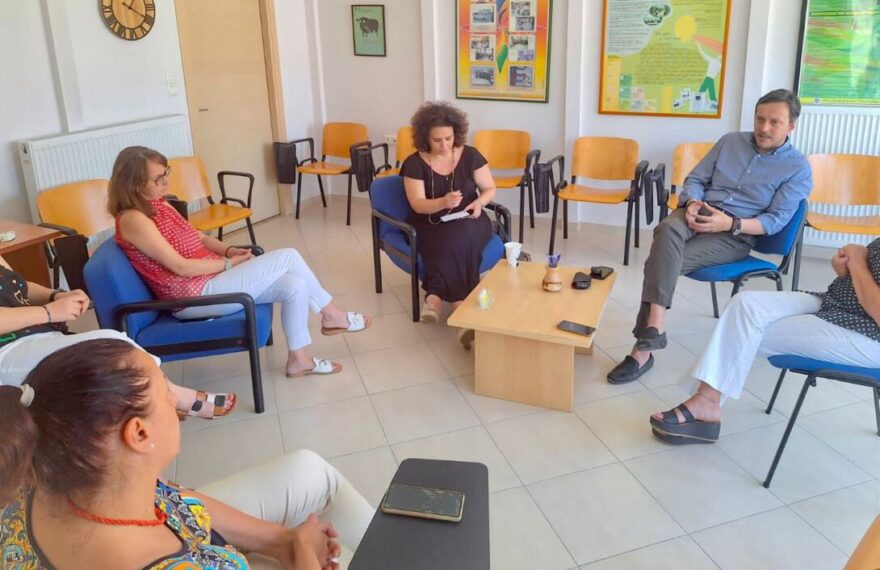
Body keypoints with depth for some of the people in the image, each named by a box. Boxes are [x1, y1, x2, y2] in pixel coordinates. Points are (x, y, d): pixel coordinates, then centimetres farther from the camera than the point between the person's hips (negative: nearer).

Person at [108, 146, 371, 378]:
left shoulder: (158, 205, 11)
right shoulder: (133, 219, -17)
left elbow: (197, 237, 18)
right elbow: (180, 267, -20)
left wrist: (230, 250, -1)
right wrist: (229, 263, -12)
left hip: (209, 279, 9)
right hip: (194, 297, -9)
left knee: (294, 285, -7)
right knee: (287, 257, -14)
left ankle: (298, 359, 7)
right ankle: (331, 315, 5)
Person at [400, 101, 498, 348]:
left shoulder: (469, 155, 0)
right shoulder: (414, 164, -4)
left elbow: (490, 188, 6)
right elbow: (418, 205, -11)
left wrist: (479, 202, -16)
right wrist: (444, 202, -31)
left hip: (469, 222, 1)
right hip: (432, 226, -1)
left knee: (459, 237, -35)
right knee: (454, 240, -35)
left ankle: (436, 296, -33)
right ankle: (462, 307, -37)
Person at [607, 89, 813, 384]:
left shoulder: (798, 168, 4)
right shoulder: (730, 141, 16)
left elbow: (776, 220, -5)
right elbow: (695, 179, 13)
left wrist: (731, 223, -22)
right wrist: (692, 202, -11)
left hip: (736, 236, -3)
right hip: (699, 213, 3)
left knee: (663, 261, -31)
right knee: (668, 229, -37)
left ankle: (644, 348, -28)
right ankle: (654, 328, -45)